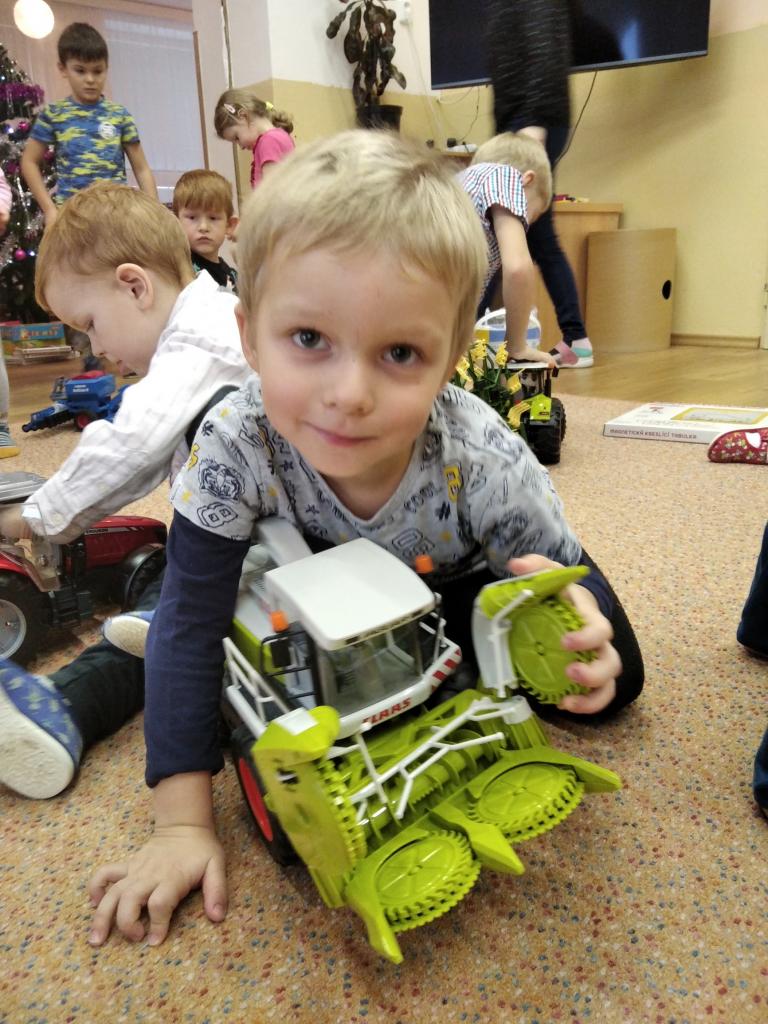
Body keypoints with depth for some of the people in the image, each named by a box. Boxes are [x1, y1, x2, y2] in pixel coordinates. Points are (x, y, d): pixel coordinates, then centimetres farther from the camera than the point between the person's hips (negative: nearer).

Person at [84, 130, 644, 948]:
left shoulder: (489, 468, -38)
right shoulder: (236, 445, -37)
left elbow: (562, 589, -23)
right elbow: (191, 623, -31)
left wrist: (574, 622, -50)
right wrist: (182, 824, -32)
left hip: (465, 583, -1)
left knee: (611, 682, -8)